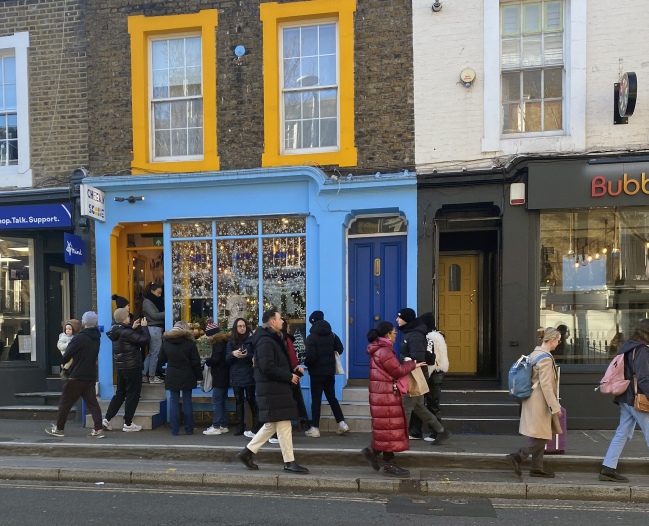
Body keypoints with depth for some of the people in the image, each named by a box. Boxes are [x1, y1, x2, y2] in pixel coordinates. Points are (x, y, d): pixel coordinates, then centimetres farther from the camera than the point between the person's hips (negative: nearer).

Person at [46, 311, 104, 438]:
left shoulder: (79, 338, -17)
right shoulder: (96, 338, 7)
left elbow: (67, 355, -15)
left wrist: (63, 362, 8)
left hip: (77, 377, -7)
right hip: (91, 376, 7)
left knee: (65, 402, 8)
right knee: (92, 402, 6)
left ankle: (59, 428, 18)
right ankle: (98, 429, -1)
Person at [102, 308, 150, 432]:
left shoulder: (117, 331, 5)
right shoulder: (126, 332, -22)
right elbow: (145, 339, -25)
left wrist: (134, 328, 11)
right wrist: (144, 327, -12)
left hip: (120, 367, 9)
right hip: (132, 367, -9)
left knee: (120, 393, 18)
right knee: (132, 395, 2)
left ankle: (107, 419, 16)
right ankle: (128, 424, 8)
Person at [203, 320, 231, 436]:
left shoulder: (218, 343, -14)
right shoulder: (225, 340, 12)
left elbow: (215, 359, -21)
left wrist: (207, 362, -2)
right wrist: (210, 362, 10)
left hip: (219, 376, -9)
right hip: (225, 375, 9)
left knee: (216, 401, -5)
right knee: (223, 400, 11)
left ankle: (216, 427, -3)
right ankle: (224, 425, 16)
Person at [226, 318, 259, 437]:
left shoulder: (251, 339, -1)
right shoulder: (231, 341, 8)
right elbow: (227, 359, 5)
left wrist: (247, 355, -21)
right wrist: (233, 354, -15)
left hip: (249, 375, -3)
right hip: (236, 376, 3)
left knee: (251, 399, -5)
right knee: (239, 401, 7)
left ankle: (256, 426, 3)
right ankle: (240, 426, 13)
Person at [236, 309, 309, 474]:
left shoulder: (272, 339, 18)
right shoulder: (265, 341, -15)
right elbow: (268, 367, -23)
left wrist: (292, 373, 9)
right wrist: (289, 376, -16)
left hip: (276, 389, 11)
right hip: (273, 390, -11)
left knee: (272, 424, 15)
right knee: (283, 424, -4)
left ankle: (247, 452, 22)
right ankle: (289, 462, 5)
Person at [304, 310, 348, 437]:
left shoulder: (311, 337, -14)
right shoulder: (331, 335, 5)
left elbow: (311, 357, -20)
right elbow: (340, 349, 9)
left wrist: (305, 363, -1)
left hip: (317, 372, -5)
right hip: (329, 371, 5)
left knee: (316, 400, 2)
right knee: (332, 397, 14)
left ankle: (315, 428, 5)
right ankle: (342, 423, 11)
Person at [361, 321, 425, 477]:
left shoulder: (379, 350, 15)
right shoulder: (385, 351, -19)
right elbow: (398, 371, -16)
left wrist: (408, 365, 6)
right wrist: (412, 364, -1)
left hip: (384, 394, 10)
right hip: (386, 395, -10)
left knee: (387, 428, 17)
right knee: (390, 428, -2)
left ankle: (373, 451, 20)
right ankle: (389, 465, 5)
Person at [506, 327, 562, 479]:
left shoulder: (535, 354, 11)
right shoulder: (545, 358, -18)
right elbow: (546, 386, -21)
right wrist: (555, 406, -17)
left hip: (534, 401, 10)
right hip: (540, 403, -10)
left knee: (539, 437, 15)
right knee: (541, 438, -2)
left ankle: (537, 468, 21)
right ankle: (516, 458, 0)